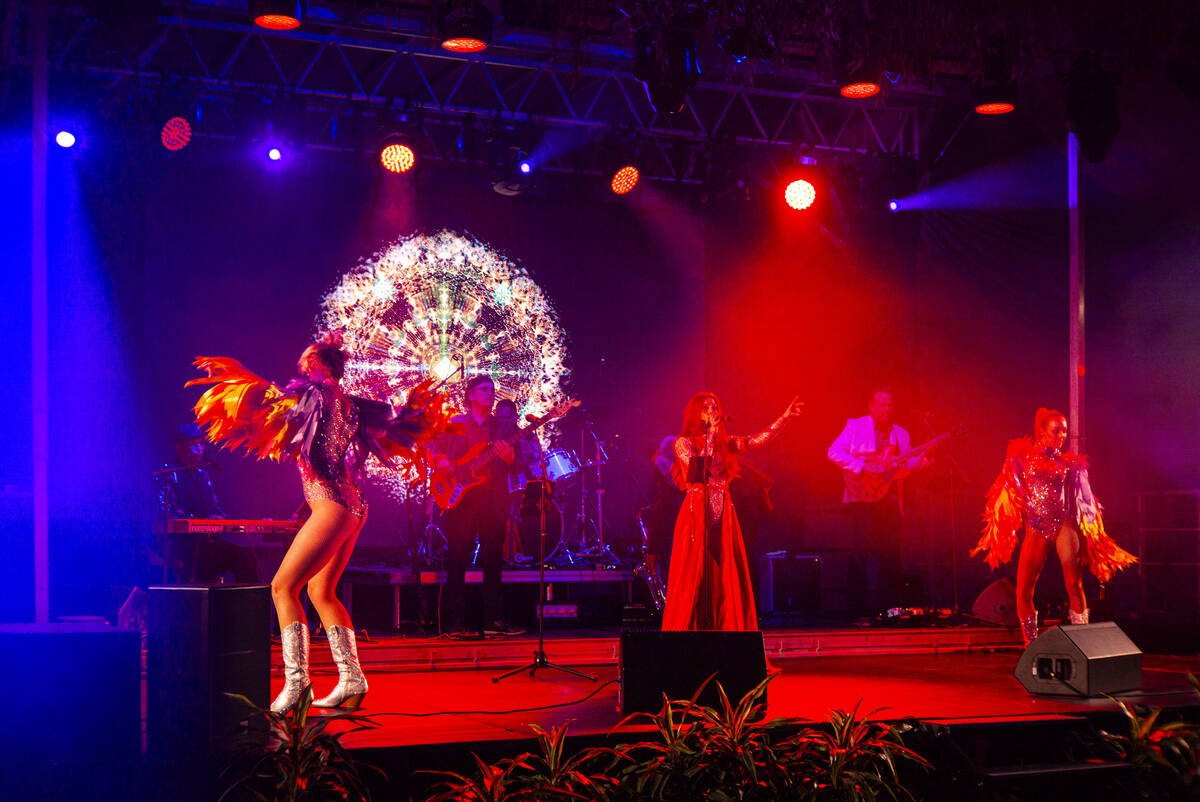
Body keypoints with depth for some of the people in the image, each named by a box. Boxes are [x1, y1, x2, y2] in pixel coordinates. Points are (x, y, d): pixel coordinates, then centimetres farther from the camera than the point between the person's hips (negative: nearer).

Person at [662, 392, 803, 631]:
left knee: (725, 577, 1)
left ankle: (723, 627, 4)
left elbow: (759, 440, 3)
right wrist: (710, 437, -13)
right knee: (695, 576, -6)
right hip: (697, 513, -5)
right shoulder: (683, 443, 0)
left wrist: (785, 417, -7)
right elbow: (697, 471, -16)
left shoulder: (724, 442, 13)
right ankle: (689, 628, -4)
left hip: (723, 515, 5)